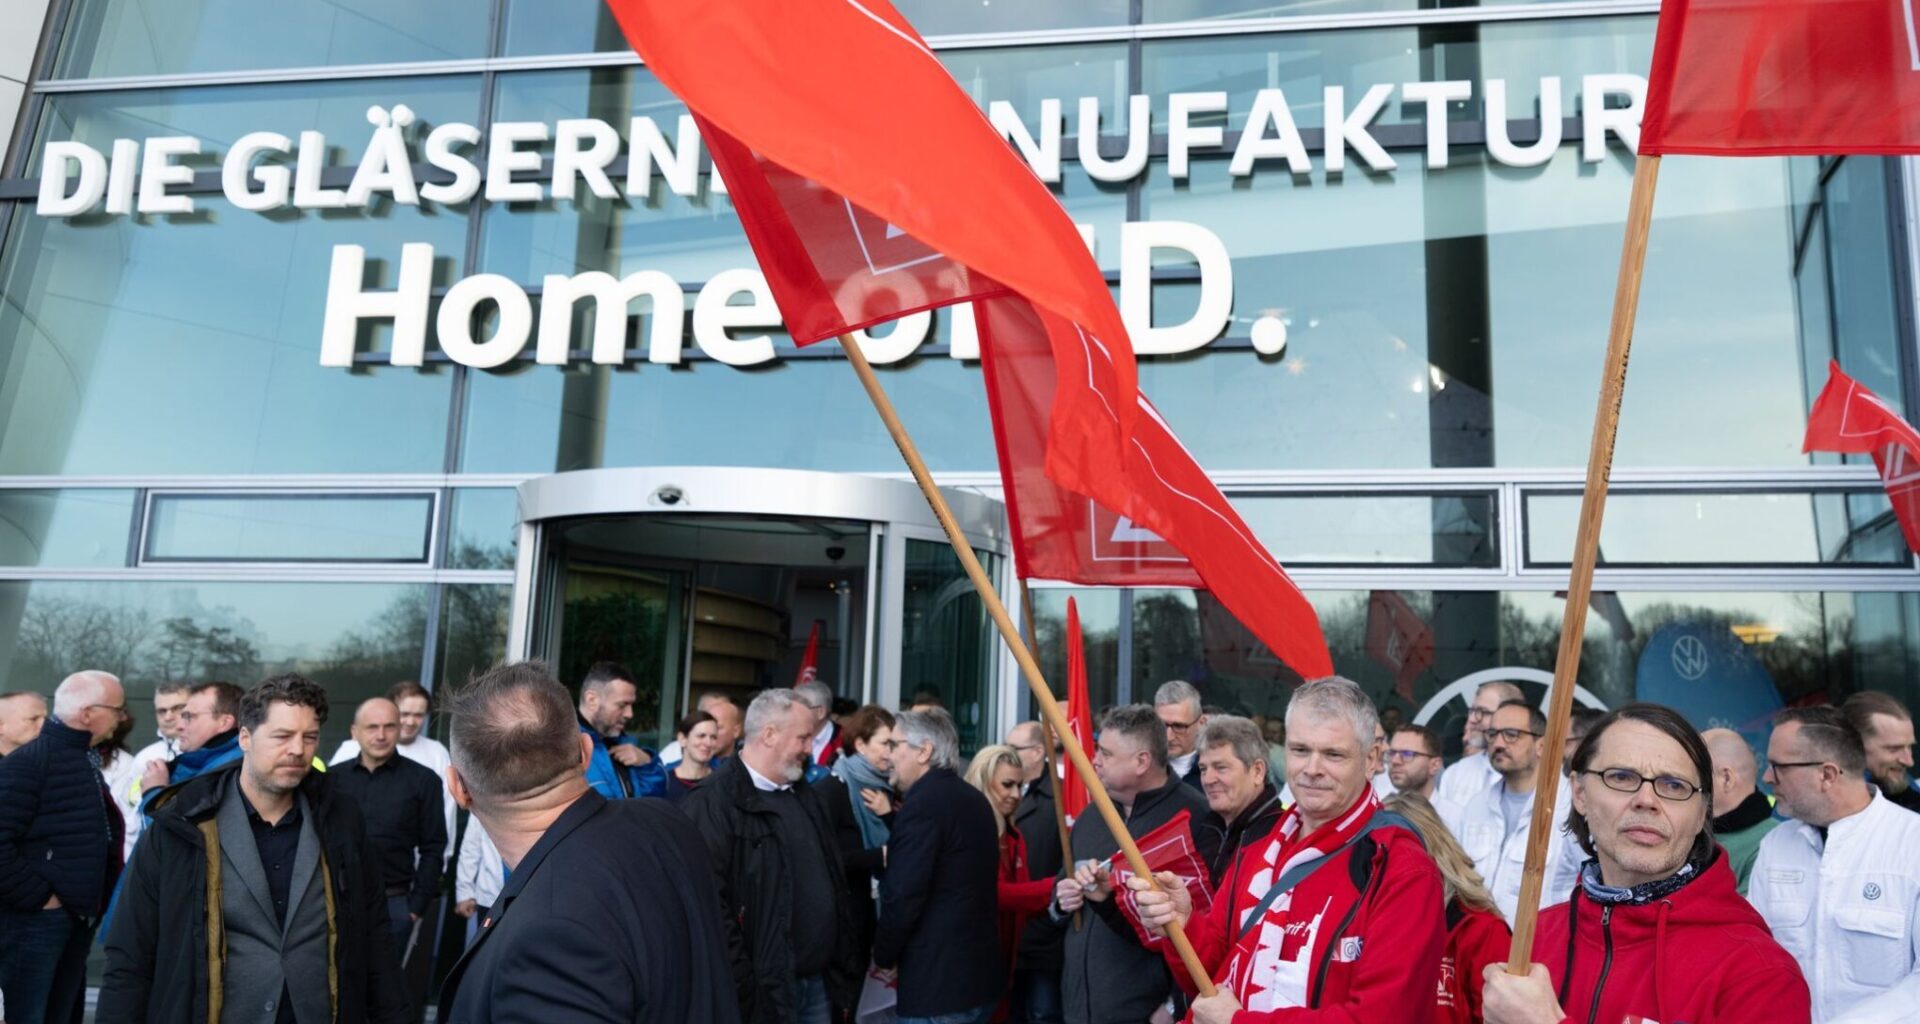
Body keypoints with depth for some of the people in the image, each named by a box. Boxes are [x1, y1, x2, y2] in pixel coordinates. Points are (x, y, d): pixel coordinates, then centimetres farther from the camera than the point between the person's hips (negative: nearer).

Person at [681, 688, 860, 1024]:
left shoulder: (806, 797, 14)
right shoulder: (713, 803, -14)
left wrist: (847, 967, 14)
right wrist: (743, 989, -19)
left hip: (821, 982, 7)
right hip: (765, 989, -7)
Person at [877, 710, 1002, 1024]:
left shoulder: (924, 801, -17)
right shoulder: (973, 798, 11)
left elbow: (902, 895, -19)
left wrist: (884, 956, -5)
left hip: (938, 980, -9)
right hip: (981, 972, 9)